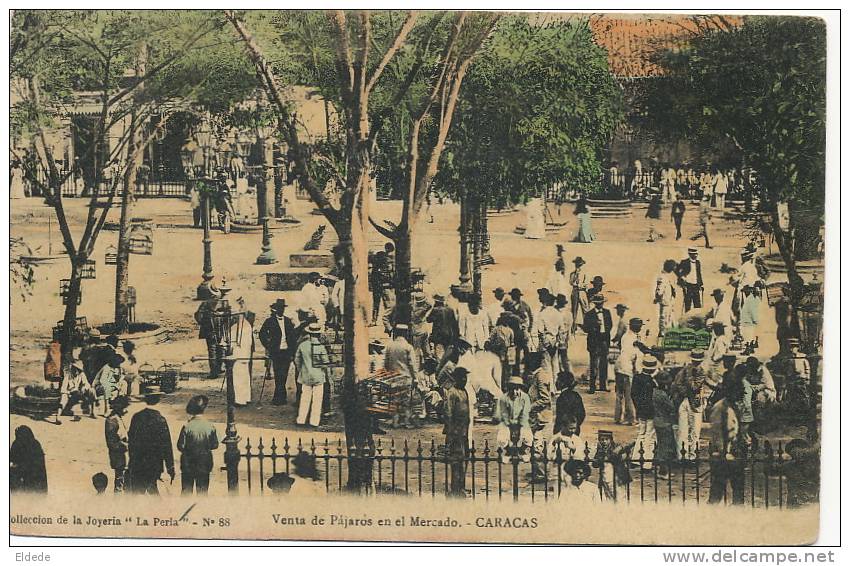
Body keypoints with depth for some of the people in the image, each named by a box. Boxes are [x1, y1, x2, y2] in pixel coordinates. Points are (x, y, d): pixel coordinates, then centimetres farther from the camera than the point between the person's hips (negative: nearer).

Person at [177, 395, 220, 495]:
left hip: (188, 463, -1)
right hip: (204, 464, 2)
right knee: (203, 490, 11)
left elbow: (180, 446, -11)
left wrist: (186, 450, 9)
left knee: (186, 490, 10)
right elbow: (215, 445, -1)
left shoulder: (187, 427, -14)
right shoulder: (210, 427, -8)